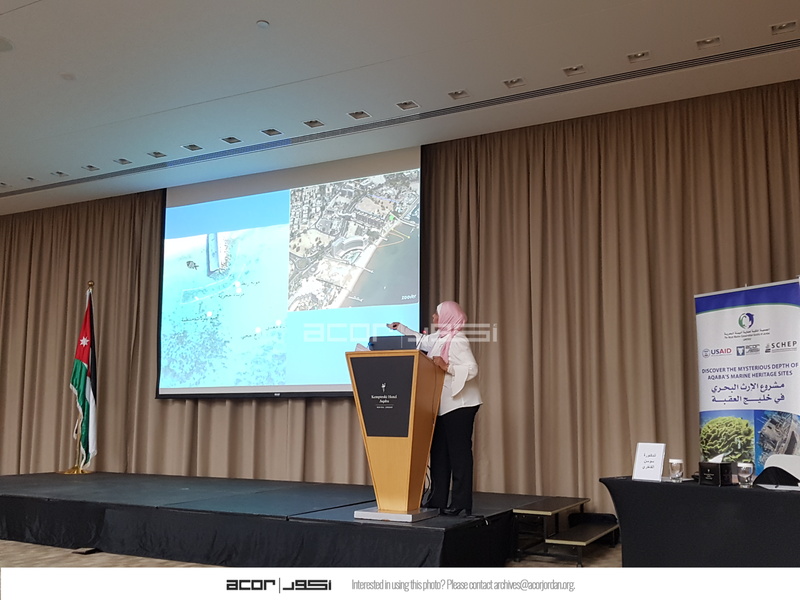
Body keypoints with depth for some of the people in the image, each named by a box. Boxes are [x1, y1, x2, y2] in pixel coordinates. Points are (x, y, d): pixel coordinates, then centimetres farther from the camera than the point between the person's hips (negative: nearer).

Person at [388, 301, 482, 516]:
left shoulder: (457, 341, -15)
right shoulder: (438, 338, 13)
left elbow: (472, 368, -23)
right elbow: (421, 340, 34)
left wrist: (446, 367, -30)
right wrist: (399, 327, 40)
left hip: (459, 404, -10)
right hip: (444, 404, 10)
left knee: (459, 452, -7)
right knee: (439, 451, 10)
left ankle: (461, 503, -4)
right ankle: (438, 498, 16)